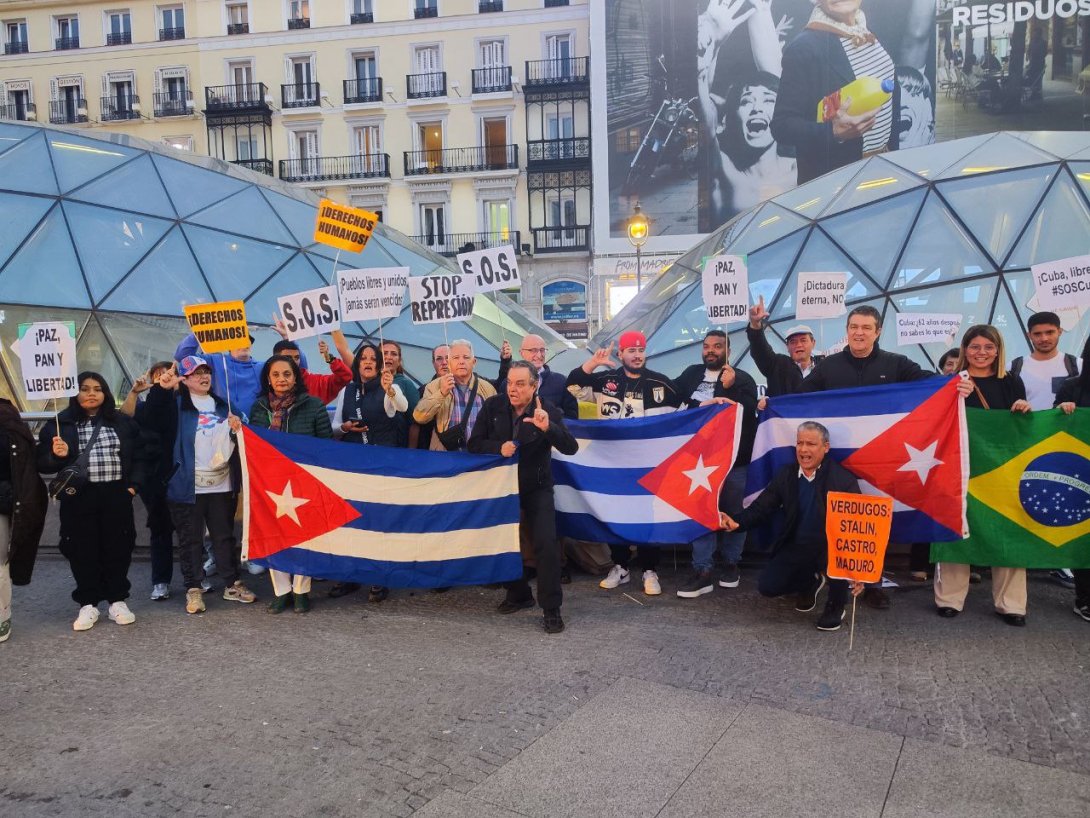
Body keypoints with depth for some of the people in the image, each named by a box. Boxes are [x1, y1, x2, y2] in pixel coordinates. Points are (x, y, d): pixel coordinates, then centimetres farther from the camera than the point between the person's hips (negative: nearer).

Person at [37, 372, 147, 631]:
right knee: (83, 551, 4)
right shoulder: (59, 424, 3)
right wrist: (57, 456, -18)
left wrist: (133, 485, -3)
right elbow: (41, 463, 3)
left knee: (118, 549, 6)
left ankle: (118, 601, 19)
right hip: (78, 499, -1)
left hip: (116, 496, 1)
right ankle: (88, 605, 17)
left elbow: (139, 456, 8)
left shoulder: (123, 422, 7)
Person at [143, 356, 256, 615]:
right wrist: (161, 389, -31)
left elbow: (235, 440, 23)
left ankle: (232, 584, 20)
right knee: (190, 539, 4)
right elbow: (151, 418, -18)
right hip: (188, 486, -4)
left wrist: (237, 428, 0)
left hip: (222, 485, 4)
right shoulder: (176, 403, 1)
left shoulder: (222, 405, 16)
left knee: (225, 536, 11)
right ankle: (193, 589, 12)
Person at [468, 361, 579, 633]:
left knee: (546, 544, -15)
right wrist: (499, 447, -26)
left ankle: (551, 609, -5)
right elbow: (474, 444, -6)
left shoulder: (548, 411, -16)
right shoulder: (493, 406, -9)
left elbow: (571, 448, -26)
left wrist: (548, 428, -44)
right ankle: (518, 593, 32)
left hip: (536, 488, -3)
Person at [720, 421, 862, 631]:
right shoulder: (786, 475, -1)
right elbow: (761, 507, -2)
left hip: (831, 547, -4)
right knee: (767, 586, -9)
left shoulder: (843, 479, -16)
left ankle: (836, 605, -6)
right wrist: (737, 520, -25)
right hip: (797, 546, 4)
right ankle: (810, 583, 26)